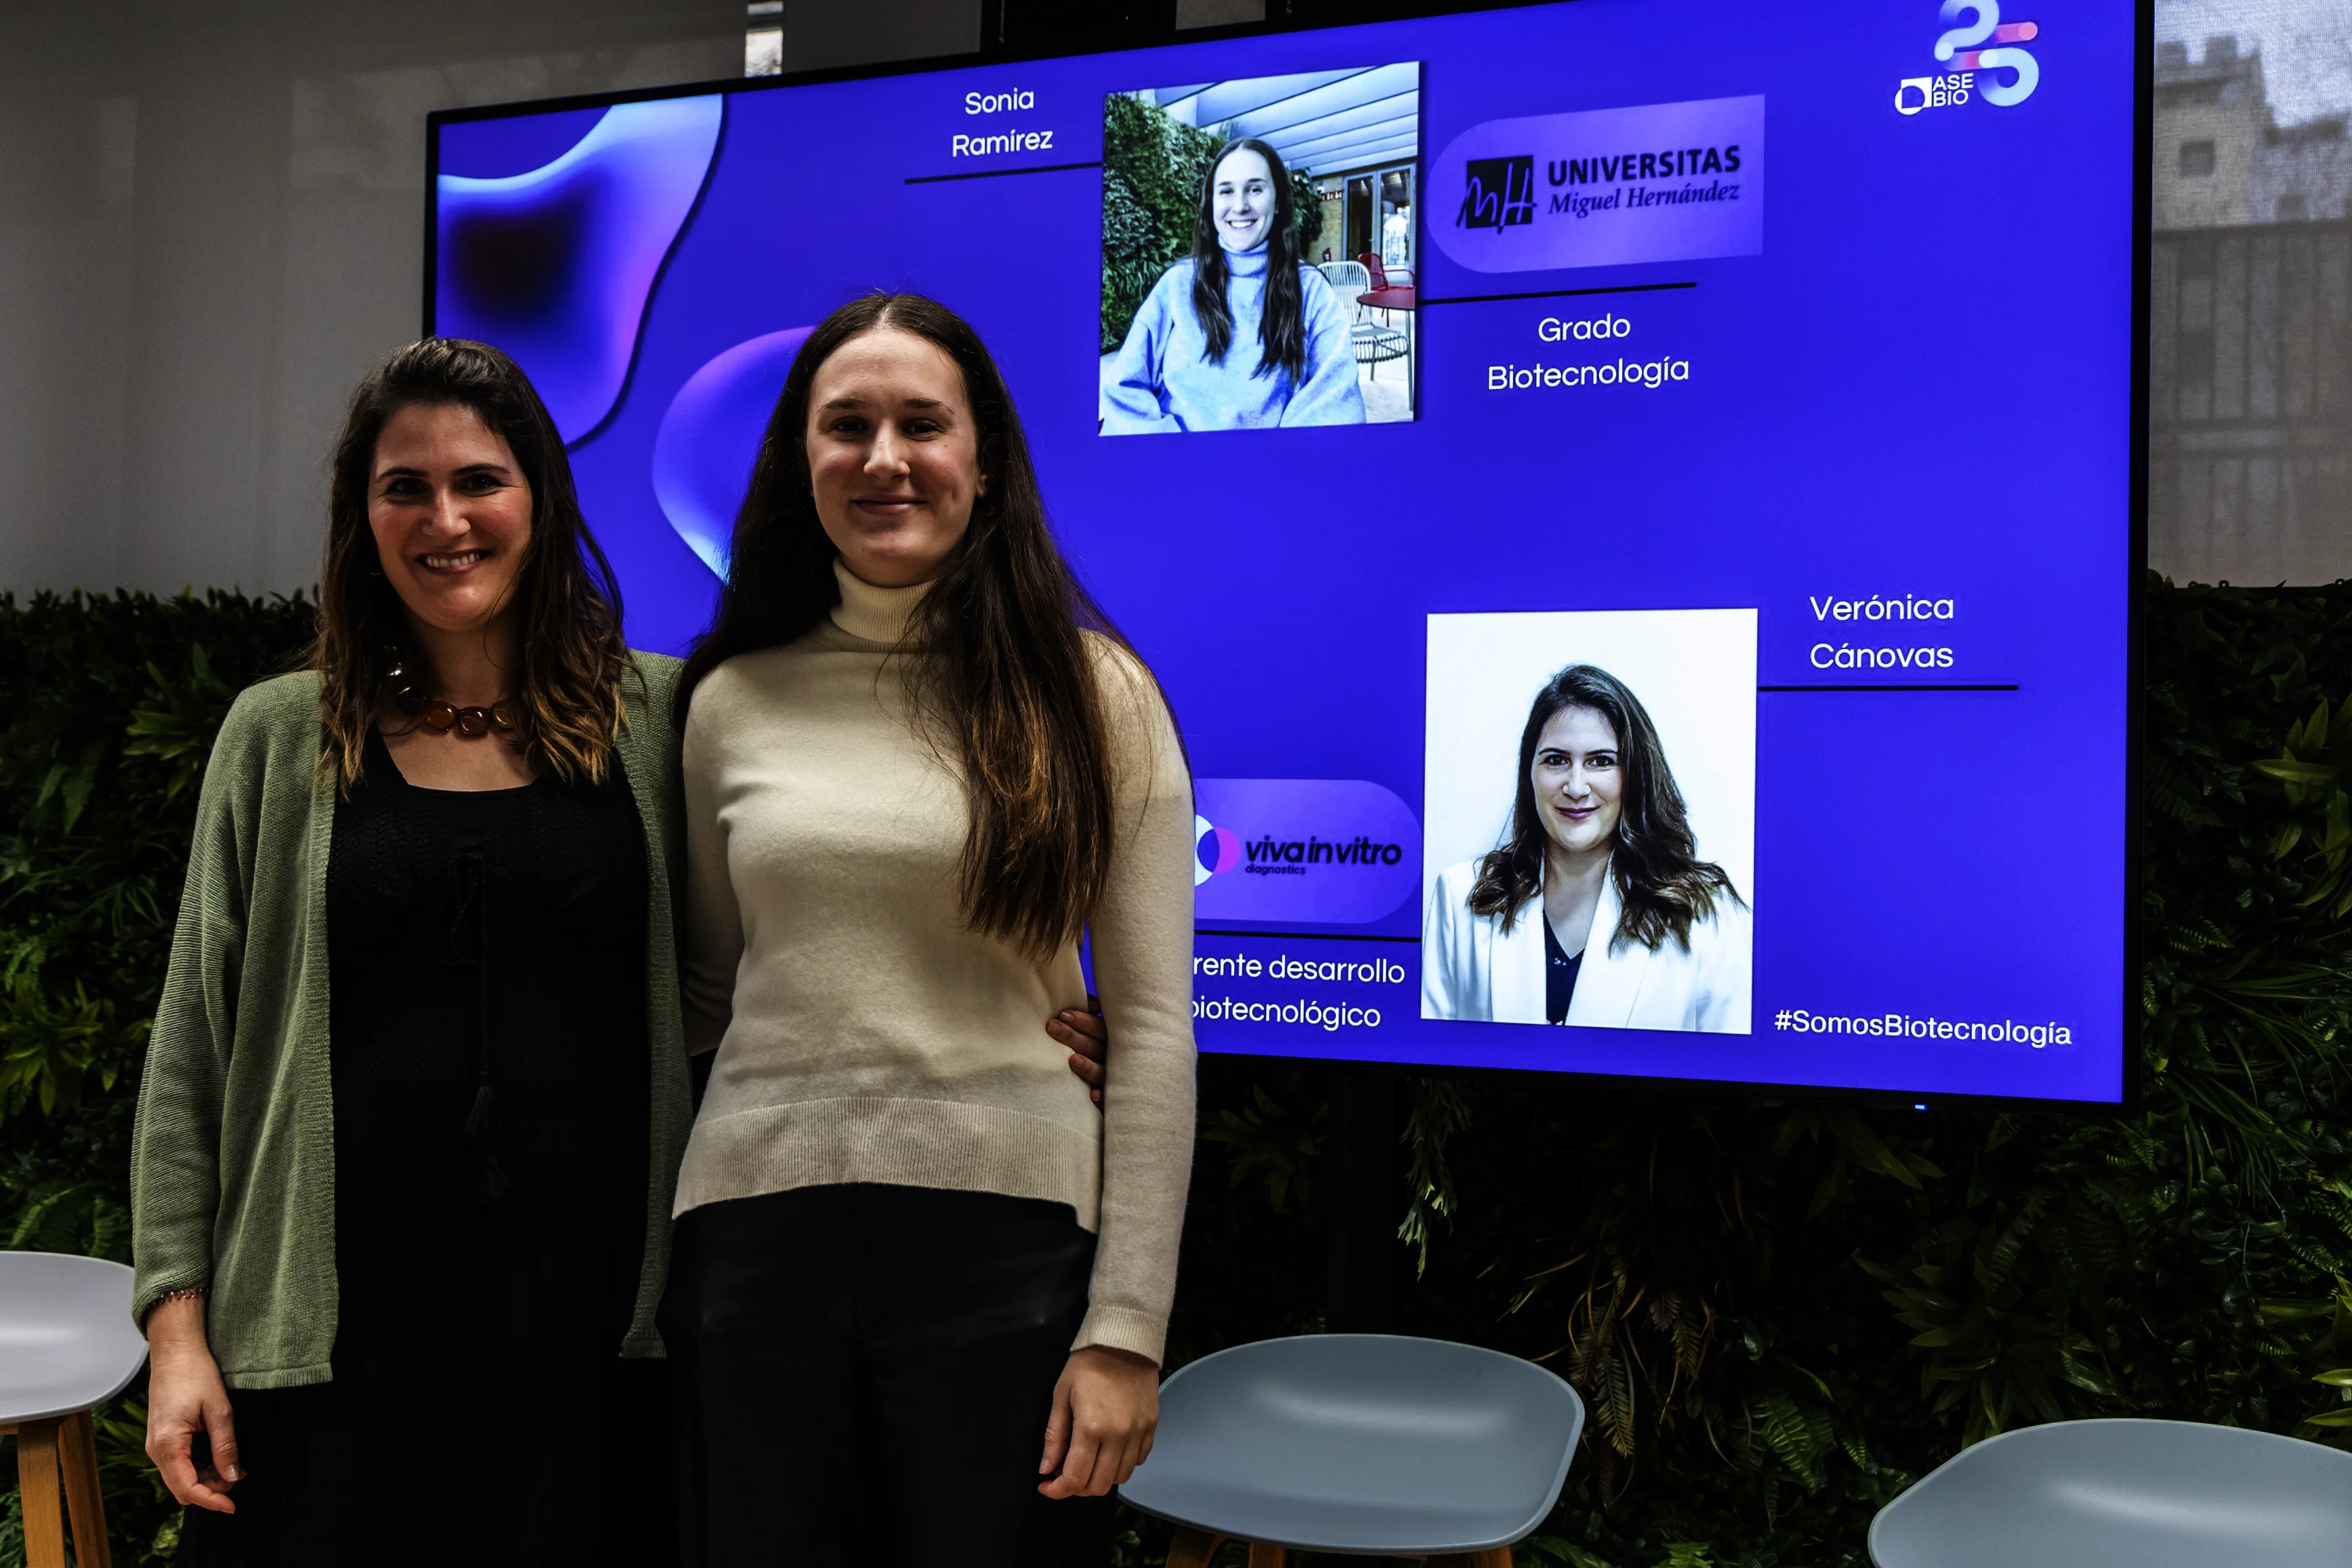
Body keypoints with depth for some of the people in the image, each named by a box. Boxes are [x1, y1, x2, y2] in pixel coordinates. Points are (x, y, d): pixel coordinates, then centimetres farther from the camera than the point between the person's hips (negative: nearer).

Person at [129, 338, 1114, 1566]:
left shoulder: (660, 718, 4)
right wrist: (176, 1326, 0)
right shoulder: (279, 738, 6)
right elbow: (193, 1048, 6)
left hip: (594, 1326, 0)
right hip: (339, 1339, 1)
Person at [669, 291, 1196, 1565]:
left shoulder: (1091, 693, -1)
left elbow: (1152, 1026, -4)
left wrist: (1126, 1326, -8)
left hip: (1005, 1238, -2)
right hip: (759, 1237, 3)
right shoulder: (733, 702, 7)